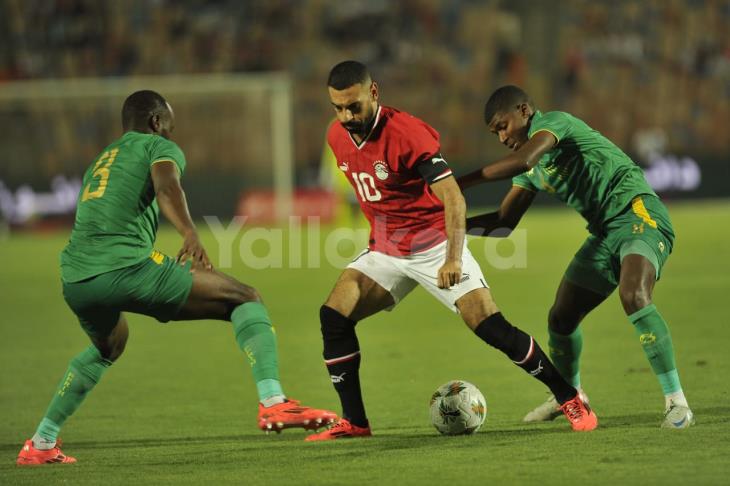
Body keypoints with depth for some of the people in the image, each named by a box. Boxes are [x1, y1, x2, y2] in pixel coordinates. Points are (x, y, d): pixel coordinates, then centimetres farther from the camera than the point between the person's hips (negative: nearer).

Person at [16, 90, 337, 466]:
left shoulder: (99, 162, 33)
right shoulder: (159, 147, 11)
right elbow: (166, 187, -12)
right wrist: (190, 234, -29)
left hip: (74, 280, 7)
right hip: (126, 267, -7)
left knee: (108, 347, 39)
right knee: (246, 299, 1)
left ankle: (40, 443, 35)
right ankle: (273, 402, -19)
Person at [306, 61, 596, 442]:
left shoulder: (406, 132, -23)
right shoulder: (337, 137, -1)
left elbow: (453, 198, -26)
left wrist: (453, 259, -36)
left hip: (434, 247, -6)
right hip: (386, 250, 6)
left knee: (491, 327, -14)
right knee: (334, 316, -12)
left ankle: (570, 400, 1)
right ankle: (353, 422, -3)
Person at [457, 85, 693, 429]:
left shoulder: (551, 122, -8)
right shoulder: (533, 170, 19)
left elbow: (522, 160, -28)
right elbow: (504, 221, 22)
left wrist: (462, 183, -25)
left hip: (638, 214, -10)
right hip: (605, 232, 10)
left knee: (633, 297, -33)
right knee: (561, 318, 9)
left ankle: (677, 403, -29)